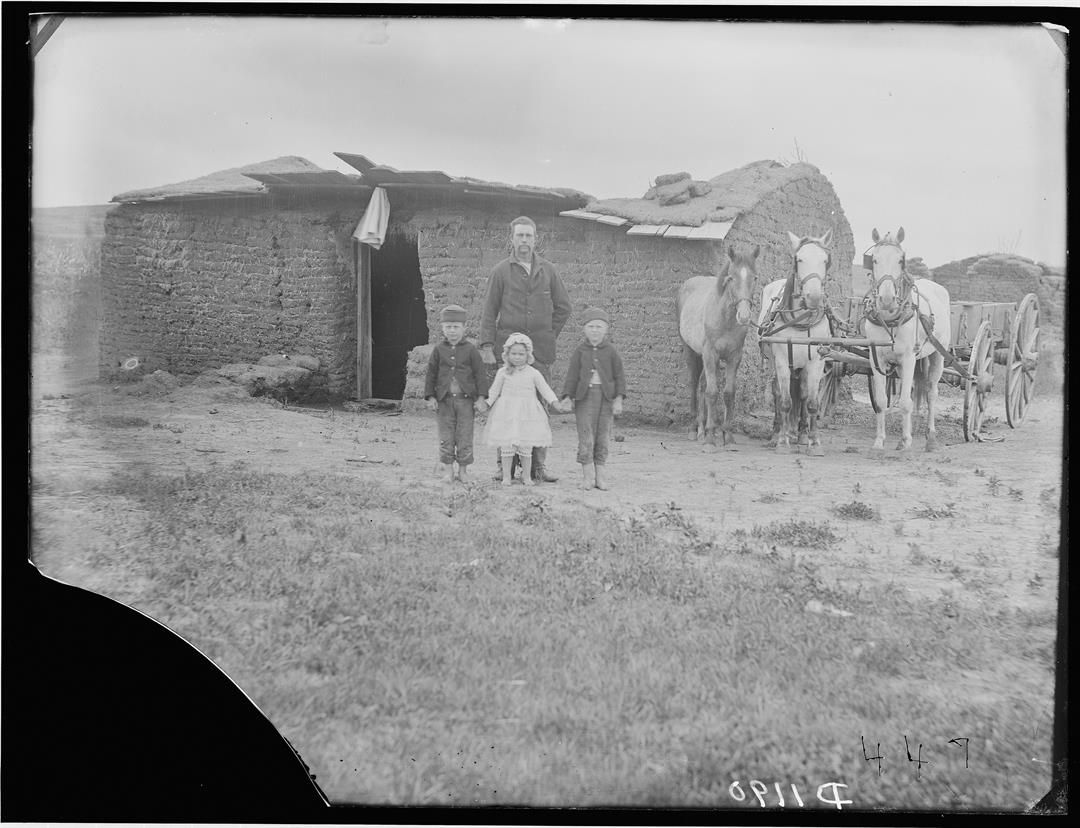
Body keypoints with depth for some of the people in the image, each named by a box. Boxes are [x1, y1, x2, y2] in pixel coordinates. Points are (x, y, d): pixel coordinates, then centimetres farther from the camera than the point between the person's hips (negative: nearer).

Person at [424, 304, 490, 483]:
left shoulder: (470, 349, 0)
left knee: (465, 436, 2)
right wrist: (430, 397, 1)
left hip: (465, 399, -1)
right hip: (444, 400, 1)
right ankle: (448, 470, 13)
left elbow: (480, 373, 0)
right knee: (446, 437, 3)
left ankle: (463, 470, 13)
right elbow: (431, 374, 8)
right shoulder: (439, 350, 5)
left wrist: (481, 398, -6)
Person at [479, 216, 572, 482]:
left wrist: (549, 335, 10)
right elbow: (489, 311, 3)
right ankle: (503, 464, 4)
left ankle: (539, 464, 6)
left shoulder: (547, 270, 11)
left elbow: (563, 307, 18)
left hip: (540, 350, 2)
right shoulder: (501, 271, 5)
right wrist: (487, 347, -5)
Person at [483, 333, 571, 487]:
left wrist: (557, 404, -5)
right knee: (507, 446, -1)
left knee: (526, 447, 2)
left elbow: (545, 390, 4)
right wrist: (486, 404, 0)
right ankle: (506, 476, 9)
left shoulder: (533, 373, 2)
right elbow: (494, 391, 10)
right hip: (507, 414, 0)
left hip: (527, 414, 0)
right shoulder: (503, 372, 3)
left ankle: (527, 476, 13)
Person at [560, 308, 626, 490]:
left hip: (606, 396, 1)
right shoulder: (580, 351, 3)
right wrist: (567, 397, -7)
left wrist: (618, 399, -5)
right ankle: (588, 474, 0)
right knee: (585, 434, -4)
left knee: (603, 435, 5)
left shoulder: (610, 351, 2)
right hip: (585, 395, -1)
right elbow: (572, 374, 3)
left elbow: (619, 375, 3)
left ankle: (599, 470, 14)